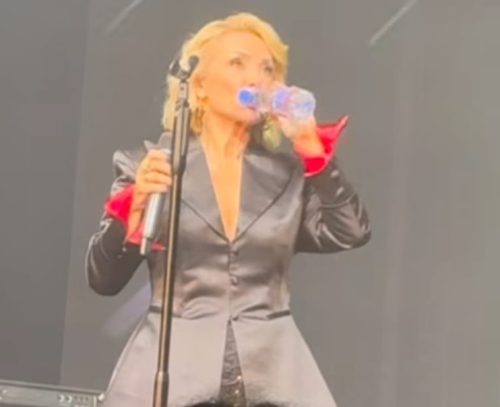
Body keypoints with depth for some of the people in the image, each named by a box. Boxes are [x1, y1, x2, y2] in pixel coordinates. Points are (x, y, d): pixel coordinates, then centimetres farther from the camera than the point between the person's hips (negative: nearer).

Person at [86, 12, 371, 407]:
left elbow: (351, 233, -3)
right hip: (172, 372, -1)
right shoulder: (147, 165, 5)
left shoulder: (288, 171, 11)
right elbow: (103, 279, 2)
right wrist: (137, 204, -13)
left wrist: (311, 146, -2)